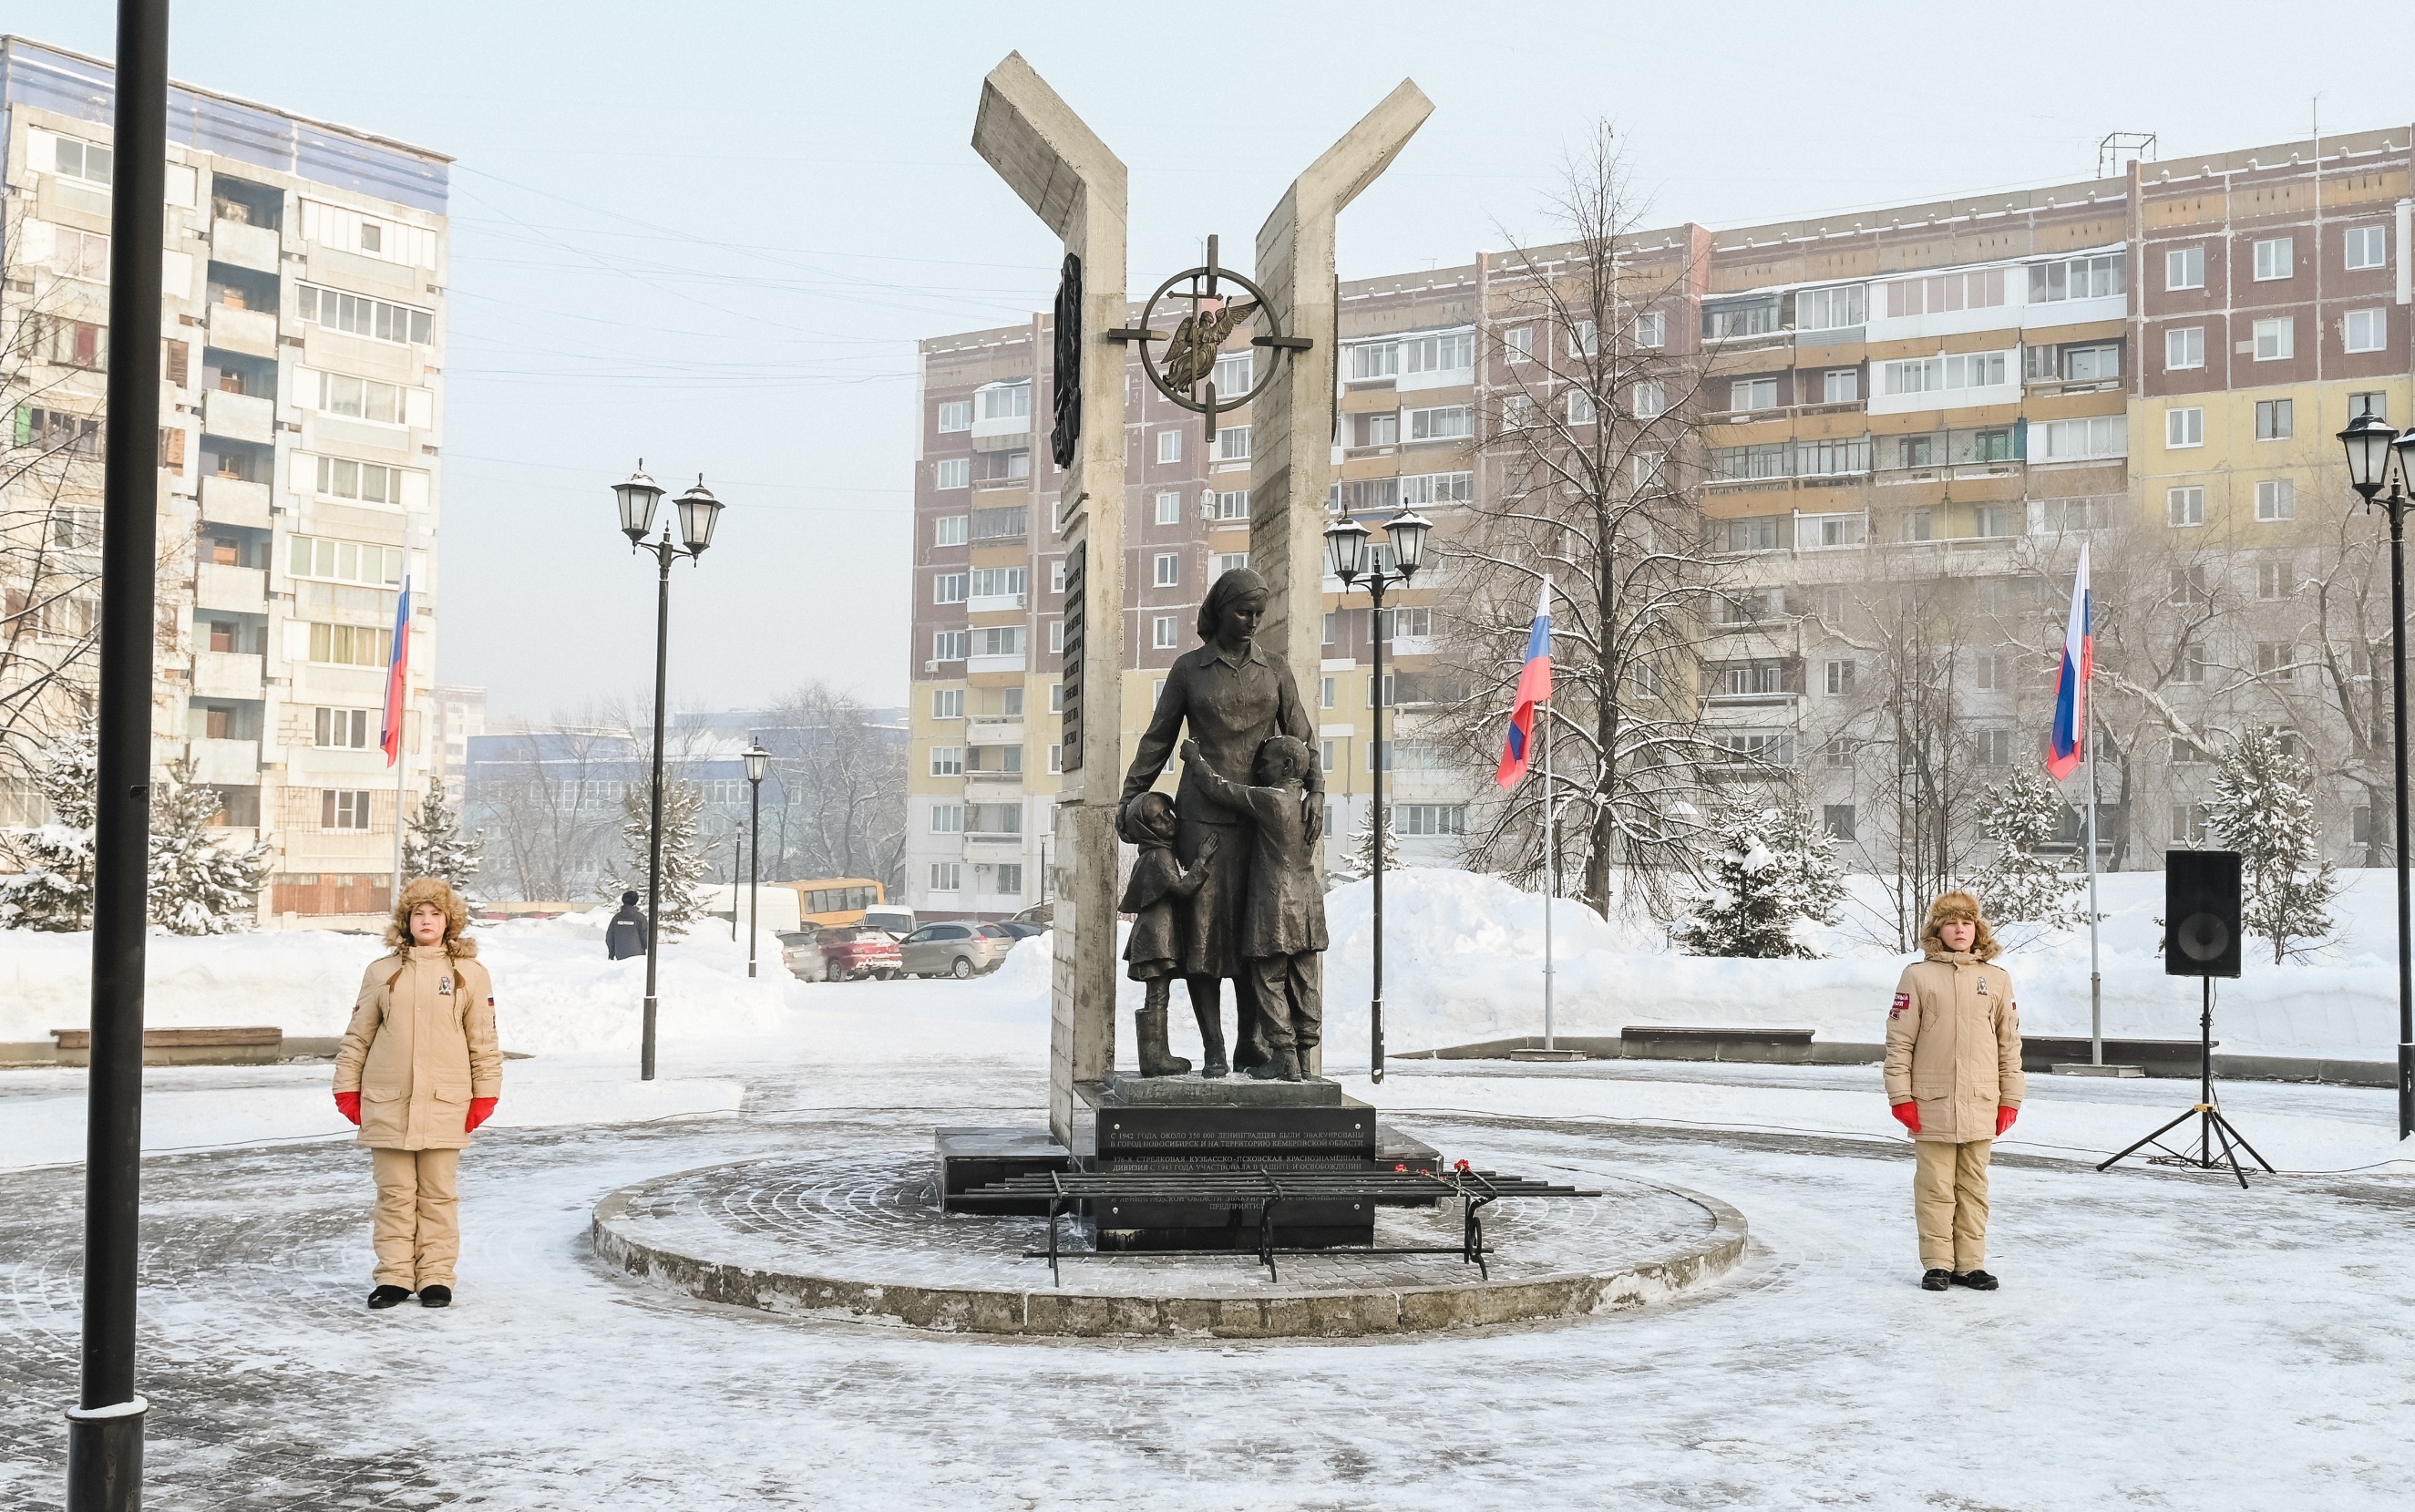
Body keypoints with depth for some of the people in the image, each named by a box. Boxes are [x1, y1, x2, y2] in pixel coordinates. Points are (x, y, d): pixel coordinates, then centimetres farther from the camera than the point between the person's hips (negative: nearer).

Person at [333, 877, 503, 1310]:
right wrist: (347, 1089, 7)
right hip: (387, 1105, 1)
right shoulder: (382, 971, 7)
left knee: (439, 1195, 4)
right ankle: (394, 1277, 13)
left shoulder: (470, 974, 4)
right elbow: (357, 1035, 10)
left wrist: (485, 1096, 2)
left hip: (444, 1105, -1)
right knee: (395, 1194, 6)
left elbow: (483, 1042, 6)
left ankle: (436, 1278, 11)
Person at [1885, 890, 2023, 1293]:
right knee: (1935, 1188, 2)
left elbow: (2009, 1044, 11)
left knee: (1974, 1188, 9)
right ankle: (1937, 1264, 11)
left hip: (1980, 1107, 2)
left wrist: (2010, 1100, 8)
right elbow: (1899, 1041, 0)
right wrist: (1901, 1097, -5)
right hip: (1931, 1107, -2)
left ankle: (1970, 1264, 17)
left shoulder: (1997, 979, 8)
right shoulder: (1918, 976, 0)